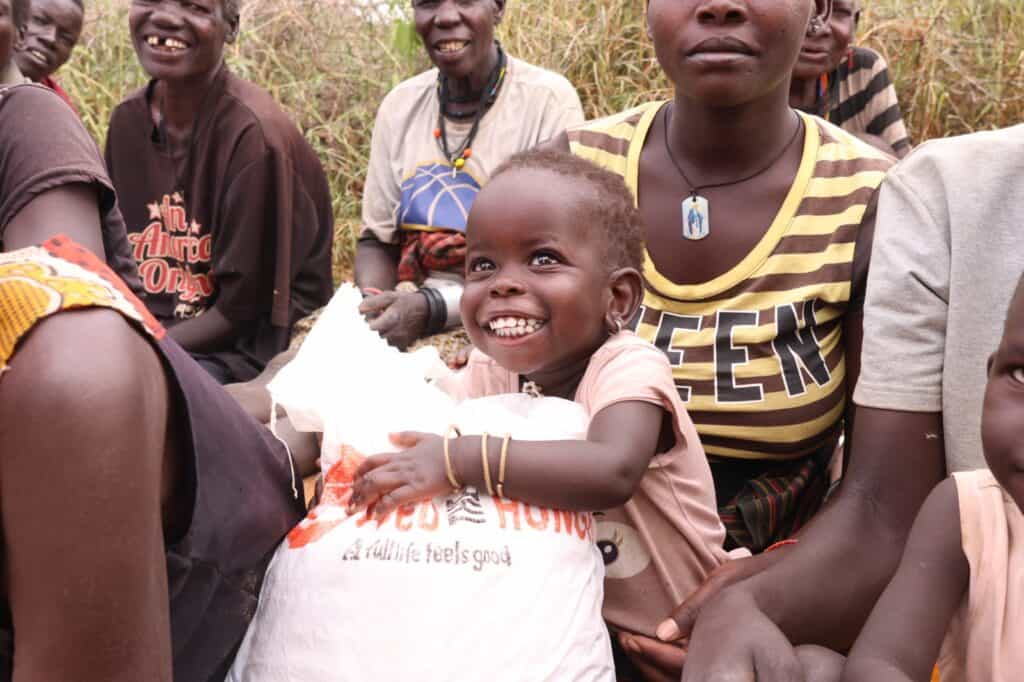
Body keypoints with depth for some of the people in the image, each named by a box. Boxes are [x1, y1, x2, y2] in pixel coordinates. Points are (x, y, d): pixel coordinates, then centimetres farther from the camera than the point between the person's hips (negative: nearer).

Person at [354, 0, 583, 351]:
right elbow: (377, 239, 10)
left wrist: (433, 307, -23)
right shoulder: (399, 105, 6)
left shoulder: (550, 101, -8)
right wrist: (372, 304, -12)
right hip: (406, 331, 4)